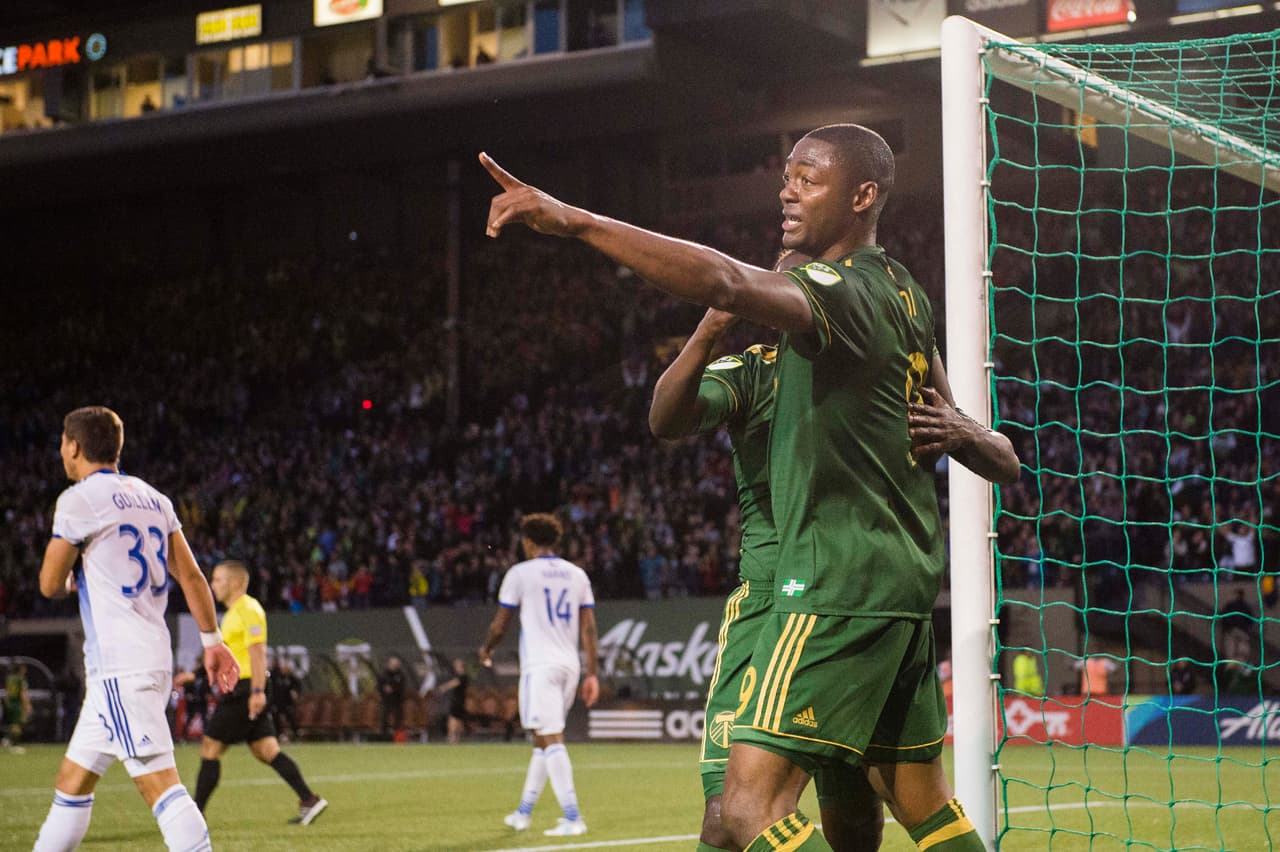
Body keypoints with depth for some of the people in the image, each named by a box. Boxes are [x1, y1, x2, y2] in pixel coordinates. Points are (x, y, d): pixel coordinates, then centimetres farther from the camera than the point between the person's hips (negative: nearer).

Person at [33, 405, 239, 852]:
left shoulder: (78, 500, -7)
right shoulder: (151, 498, 15)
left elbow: (50, 584, -2)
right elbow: (190, 575, 13)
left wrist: (73, 579, 20)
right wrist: (212, 640, 15)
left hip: (120, 667, -9)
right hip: (155, 659, 9)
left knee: (159, 782, -15)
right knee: (72, 781, 16)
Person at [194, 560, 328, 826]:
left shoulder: (248, 609, -11)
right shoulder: (235, 611, 19)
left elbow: (257, 652, -19)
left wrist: (257, 691, -25)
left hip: (244, 690, -10)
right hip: (239, 689, 10)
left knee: (210, 749, -4)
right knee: (266, 750, 5)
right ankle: (309, 801, -1)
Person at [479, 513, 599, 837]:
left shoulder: (520, 573, -3)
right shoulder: (577, 574, 11)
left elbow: (501, 624, 3)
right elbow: (588, 628, 7)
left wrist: (486, 650, 23)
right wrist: (592, 674, 8)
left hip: (540, 666, -6)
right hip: (570, 665, 6)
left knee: (551, 740, -10)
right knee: (542, 740, 17)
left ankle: (572, 817, -19)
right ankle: (524, 812, 26)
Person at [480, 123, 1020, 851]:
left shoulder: (842, 292, -15)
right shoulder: (905, 295, 14)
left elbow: (724, 281, -37)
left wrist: (574, 220, -40)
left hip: (840, 580, -10)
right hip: (906, 573, 10)